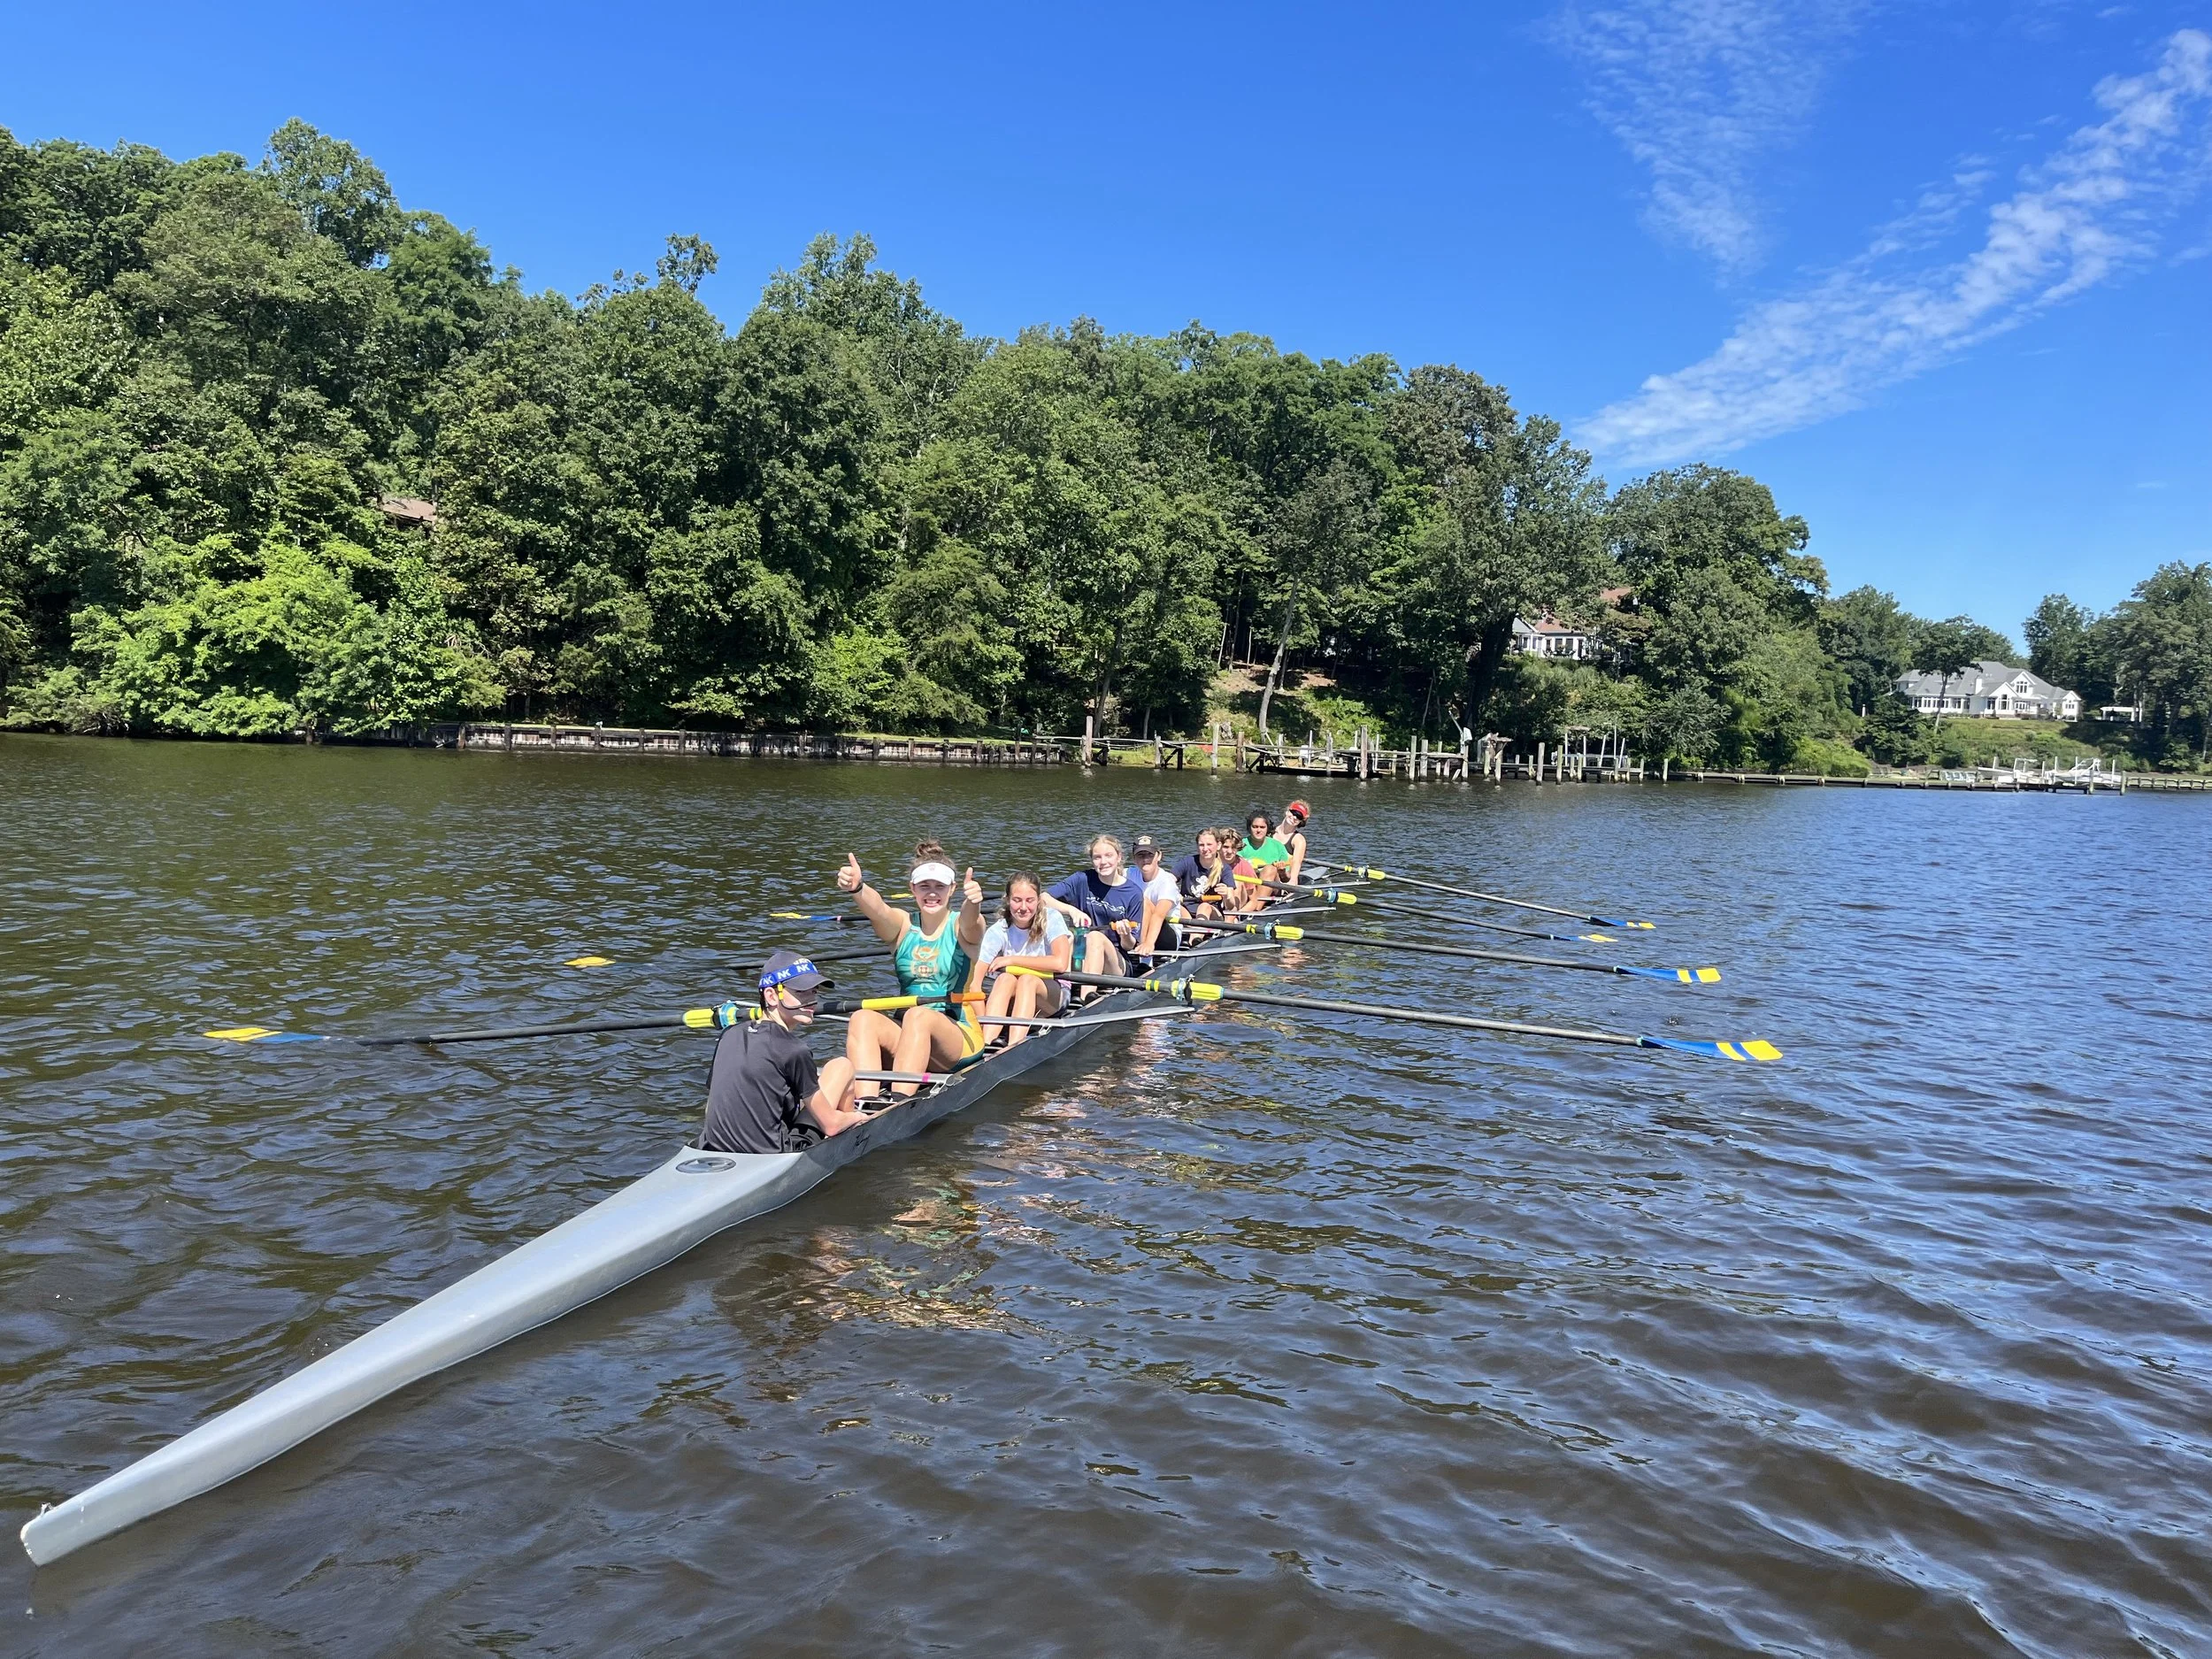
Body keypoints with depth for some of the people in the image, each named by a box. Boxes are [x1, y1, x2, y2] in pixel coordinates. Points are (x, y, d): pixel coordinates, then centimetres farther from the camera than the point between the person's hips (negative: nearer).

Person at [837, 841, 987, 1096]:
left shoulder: (961, 927, 1)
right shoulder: (902, 926, 6)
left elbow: (969, 922, -26)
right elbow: (876, 909, -18)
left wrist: (973, 903, -51)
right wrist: (856, 888, -41)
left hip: (960, 1035, -3)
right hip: (906, 1034, 3)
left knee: (919, 1015, -33)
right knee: (862, 1019, -25)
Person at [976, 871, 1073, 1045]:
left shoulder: (1050, 918, -12)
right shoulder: (997, 931, -10)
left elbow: (1060, 963, -25)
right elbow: (975, 981, -19)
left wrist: (1012, 959, -20)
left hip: (1053, 995, -1)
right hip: (1013, 998, 1)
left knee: (1027, 979, -33)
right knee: (1006, 978, -31)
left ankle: (1013, 1048, -48)